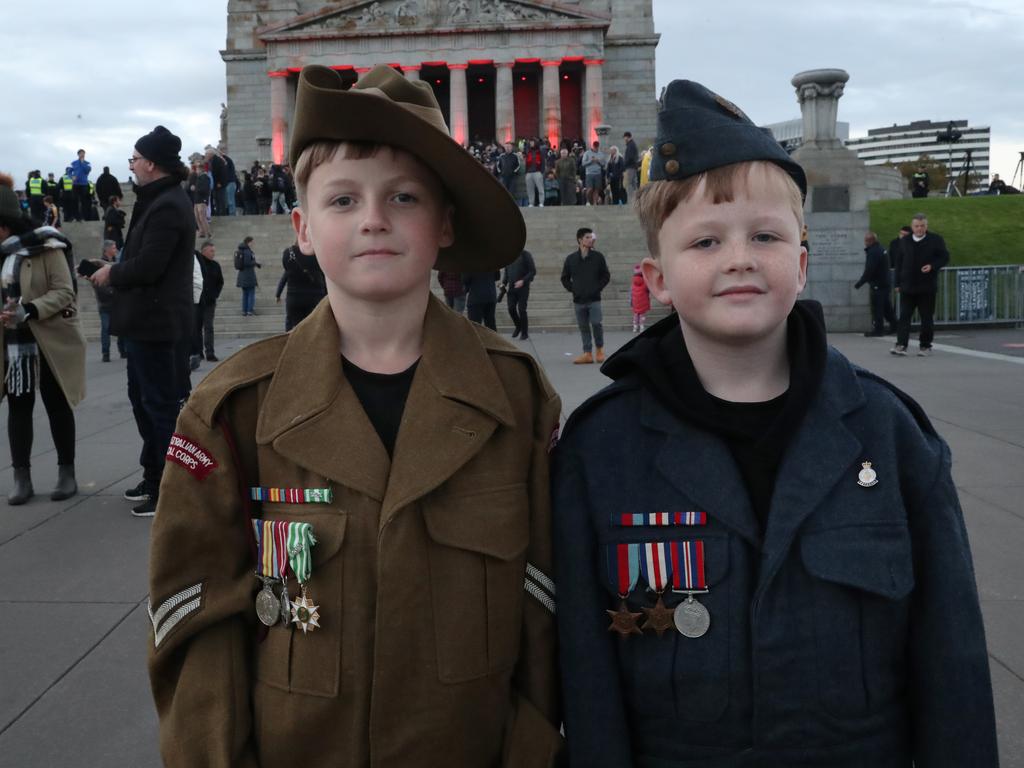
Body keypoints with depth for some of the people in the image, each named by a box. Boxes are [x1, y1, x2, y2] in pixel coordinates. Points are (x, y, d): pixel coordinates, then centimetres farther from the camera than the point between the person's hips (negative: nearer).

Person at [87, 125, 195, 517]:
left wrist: (112, 273, -7)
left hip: (155, 320, -11)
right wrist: (116, 270, 5)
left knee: (160, 403, -4)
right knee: (143, 397, 19)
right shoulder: (162, 200, 14)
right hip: (147, 318, 11)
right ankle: (154, 475, 30)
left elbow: (147, 265, -23)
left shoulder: (166, 206, -19)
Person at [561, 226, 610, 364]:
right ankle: (588, 354, 12)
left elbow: (606, 275, 6)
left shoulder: (598, 256, 0)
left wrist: (598, 288, -2)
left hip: (594, 299, -2)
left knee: (596, 323, -11)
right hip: (578, 300, 2)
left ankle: (600, 349, 12)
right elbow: (565, 278, 12)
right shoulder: (571, 258, 2)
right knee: (583, 327, 5)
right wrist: (572, 289, 2)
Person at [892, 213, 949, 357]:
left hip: (927, 287, -2)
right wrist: (898, 283, 9)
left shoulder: (936, 240, 2)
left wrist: (932, 266, -17)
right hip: (907, 287, 2)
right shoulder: (905, 242, 11)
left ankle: (925, 346, 13)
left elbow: (945, 257, 2)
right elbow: (899, 264, 13)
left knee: (927, 318, 4)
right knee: (904, 316, -6)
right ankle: (901, 345, -10)